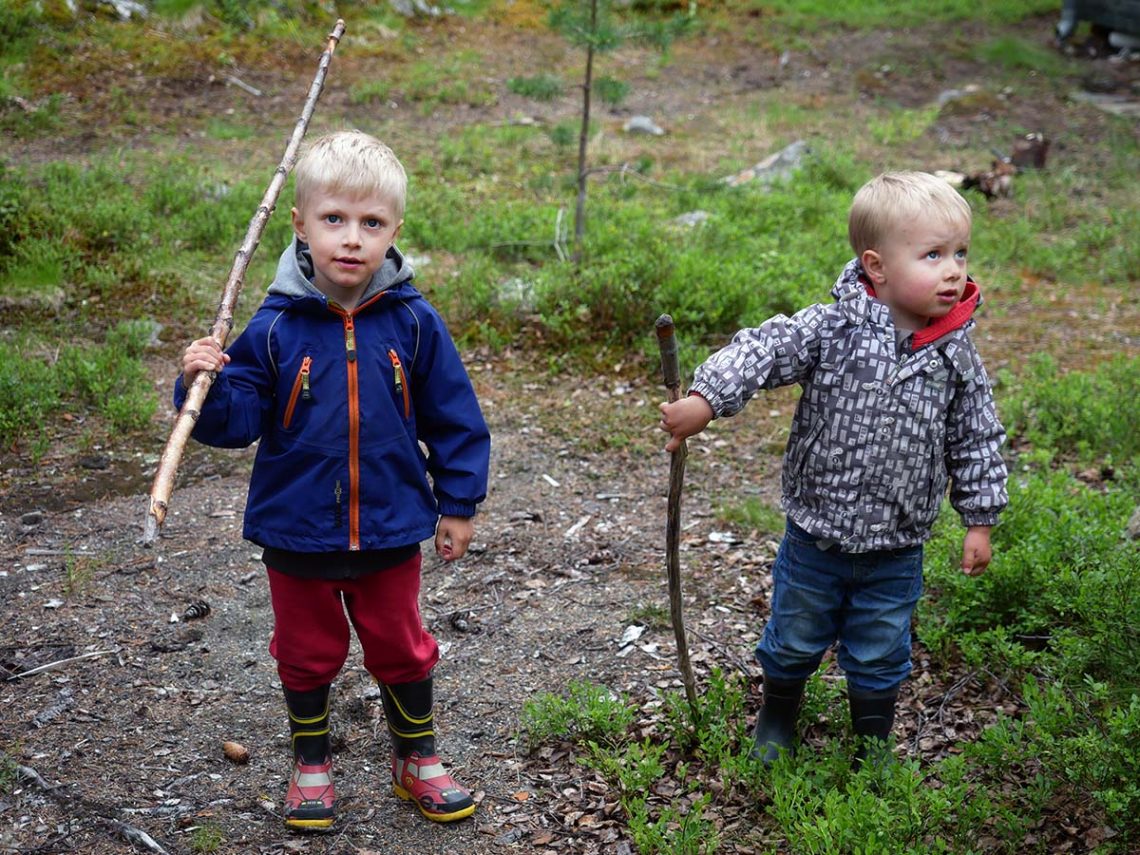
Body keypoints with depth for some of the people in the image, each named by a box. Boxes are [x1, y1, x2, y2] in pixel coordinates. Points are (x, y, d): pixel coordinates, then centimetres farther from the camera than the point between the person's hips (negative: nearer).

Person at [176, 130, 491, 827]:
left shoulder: (413, 323, -10)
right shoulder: (276, 328, -12)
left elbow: (453, 418, -1)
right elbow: (238, 420, -8)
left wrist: (459, 504, 3)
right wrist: (208, 385, -28)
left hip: (390, 531, 0)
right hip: (297, 533, 0)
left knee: (401, 648, 17)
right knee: (308, 652, 17)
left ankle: (418, 759, 38)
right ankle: (312, 762, 39)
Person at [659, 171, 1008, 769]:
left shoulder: (955, 357, -8)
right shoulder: (830, 331, -17)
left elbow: (976, 441, 2)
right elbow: (762, 350, -26)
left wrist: (979, 519, 4)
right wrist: (705, 400, -42)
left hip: (895, 553, 1)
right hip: (815, 539, -1)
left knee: (879, 658, 17)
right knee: (794, 640, 20)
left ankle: (874, 749, 41)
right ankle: (776, 721, 47)